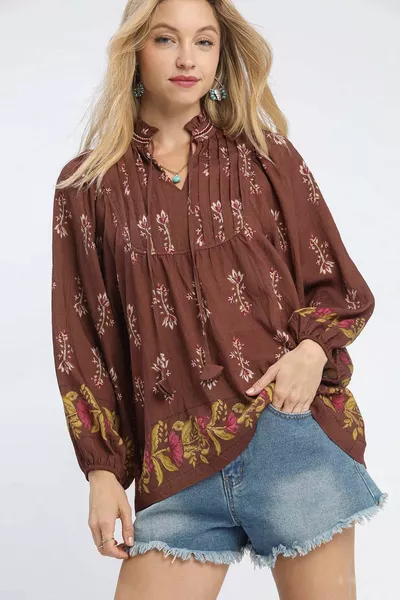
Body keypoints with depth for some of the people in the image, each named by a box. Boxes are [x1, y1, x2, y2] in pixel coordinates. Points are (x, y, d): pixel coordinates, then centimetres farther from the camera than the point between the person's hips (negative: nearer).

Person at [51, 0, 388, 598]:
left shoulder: (266, 157, 6)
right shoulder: (89, 185, 7)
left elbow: (340, 287, 11)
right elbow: (81, 342, 8)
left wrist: (312, 351, -10)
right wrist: (103, 470, 3)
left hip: (294, 423, 0)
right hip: (176, 459, 1)